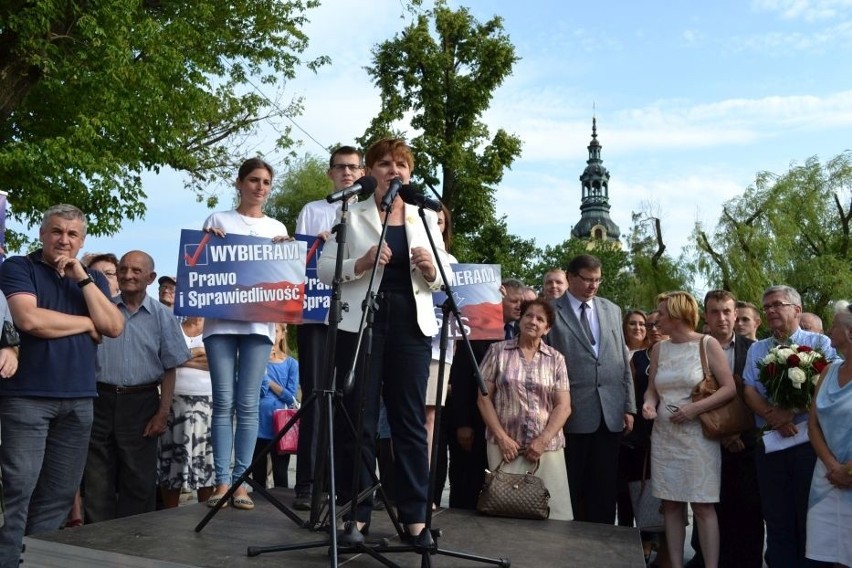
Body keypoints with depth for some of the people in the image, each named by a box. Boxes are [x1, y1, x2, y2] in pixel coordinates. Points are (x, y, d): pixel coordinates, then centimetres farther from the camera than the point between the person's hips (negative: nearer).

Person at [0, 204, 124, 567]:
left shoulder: (93, 279, 17)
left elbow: (114, 327, 2)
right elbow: (29, 320, -15)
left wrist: (82, 277, -4)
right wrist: (87, 324, -3)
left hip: (78, 399, 5)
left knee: (59, 495, 8)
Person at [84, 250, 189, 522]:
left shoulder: (162, 316, 3)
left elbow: (169, 369, 3)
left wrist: (163, 414, -4)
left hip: (141, 403, -1)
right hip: (100, 401, 1)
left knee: (138, 480, 6)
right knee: (97, 480, 5)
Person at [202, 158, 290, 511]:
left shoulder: (277, 229, 17)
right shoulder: (218, 221, 11)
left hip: (258, 322, 1)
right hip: (220, 320, -1)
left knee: (248, 404, -1)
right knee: (224, 401, -3)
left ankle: (240, 481, 4)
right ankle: (222, 481, 2)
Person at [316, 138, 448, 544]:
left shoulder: (426, 218, 14)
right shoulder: (352, 215, 7)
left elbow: (444, 279, 12)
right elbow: (323, 269, 0)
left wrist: (430, 268, -10)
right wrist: (361, 263, -16)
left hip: (411, 324, 2)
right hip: (360, 323, -1)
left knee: (411, 419, 2)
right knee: (358, 418, 0)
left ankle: (415, 515, 7)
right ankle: (356, 513, 8)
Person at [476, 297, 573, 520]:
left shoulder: (556, 359, 8)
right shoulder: (498, 351, 4)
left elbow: (563, 406, 3)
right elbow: (484, 398, 1)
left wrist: (543, 440, -9)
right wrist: (501, 437, -8)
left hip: (547, 448, 1)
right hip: (505, 445, -1)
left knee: (550, 511, -3)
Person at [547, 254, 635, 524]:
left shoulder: (612, 310, 13)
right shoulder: (551, 311, -1)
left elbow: (623, 362, 14)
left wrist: (629, 407, 9)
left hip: (610, 414, 4)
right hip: (573, 413, -4)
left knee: (605, 488, 8)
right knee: (572, 487, 4)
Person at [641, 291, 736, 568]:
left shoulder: (707, 344, -5)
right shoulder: (659, 349, 9)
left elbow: (730, 388, -8)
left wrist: (695, 408, -17)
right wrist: (649, 404, -7)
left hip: (697, 435, -5)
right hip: (664, 435, 5)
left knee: (702, 505, -4)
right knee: (671, 504, 6)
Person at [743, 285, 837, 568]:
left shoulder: (820, 343, 2)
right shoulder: (757, 349, 13)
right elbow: (750, 391, 3)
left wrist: (790, 412, -16)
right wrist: (774, 418, -13)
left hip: (810, 439, -3)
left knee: (810, 516, 2)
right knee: (777, 518, 9)